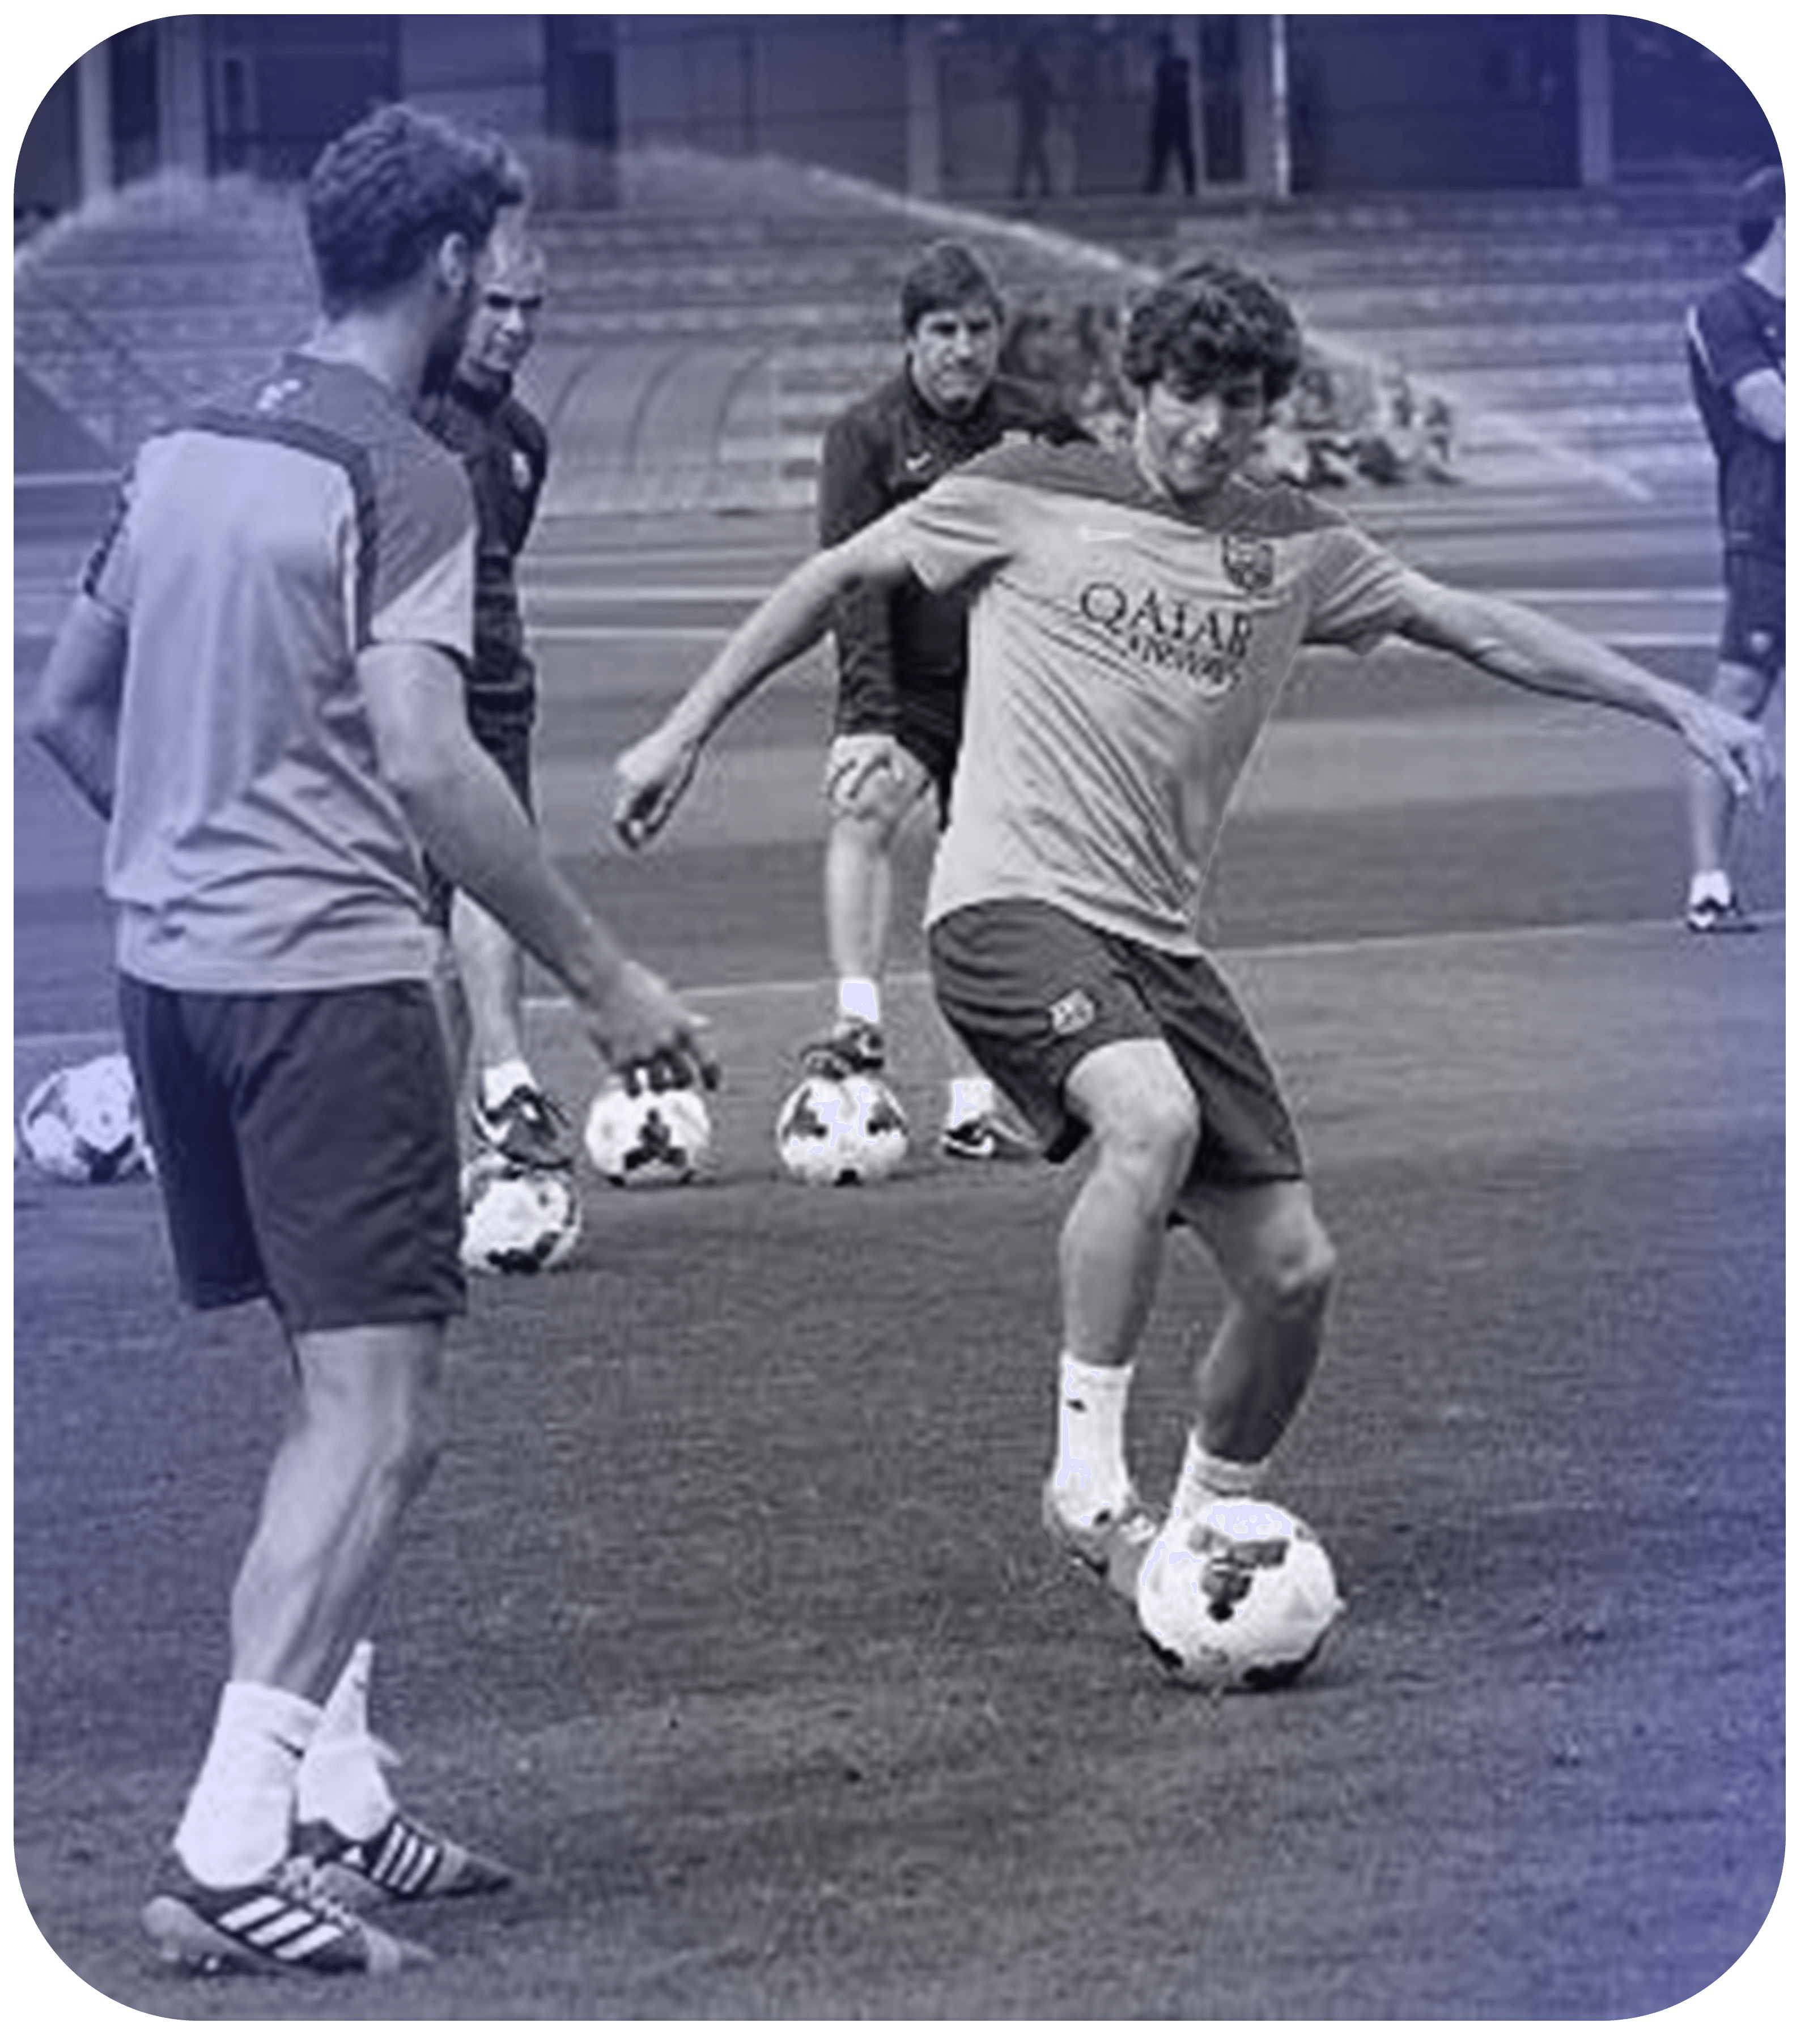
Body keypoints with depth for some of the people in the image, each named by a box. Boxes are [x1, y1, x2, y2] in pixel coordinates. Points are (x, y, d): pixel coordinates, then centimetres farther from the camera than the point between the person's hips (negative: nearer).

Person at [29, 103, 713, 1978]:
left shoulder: (186, 451, 12)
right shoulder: (398, 477, -11)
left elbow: (65, 709, 18)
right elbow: (423, 762, -20)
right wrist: (600, 979, -14)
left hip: (173, 965, 9)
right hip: (329, 979, -9)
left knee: (333, 1389, 19)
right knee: (379, 1418, -8)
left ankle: (334, 1797, 22)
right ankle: (230, 1852, -15)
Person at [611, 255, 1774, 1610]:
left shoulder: (1291, 547, 12)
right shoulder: (1030, 499, 1)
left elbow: (1479, 629, 17)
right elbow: (840, 578, 11)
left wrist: (1677, 705, 13)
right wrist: (687, 732, 10)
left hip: (1157, 941, 5)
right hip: (1012, 905, -5)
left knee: (1293, 1268, -3)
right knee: (1152, 1118, -35)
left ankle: (1199, 1531, 20)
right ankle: (1087, 1472, -22)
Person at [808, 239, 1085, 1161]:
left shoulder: (1038, 426, 3)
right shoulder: (866, 435, -7)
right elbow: (852, 579, -17)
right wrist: (868, 713, -28)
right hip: (905, 690, -3)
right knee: (862, 806, -32)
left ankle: (973, 1109, 12)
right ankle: (859, 1017, -39)